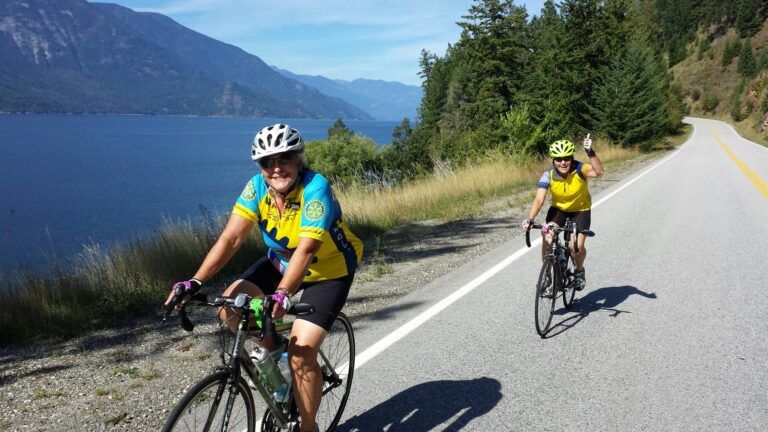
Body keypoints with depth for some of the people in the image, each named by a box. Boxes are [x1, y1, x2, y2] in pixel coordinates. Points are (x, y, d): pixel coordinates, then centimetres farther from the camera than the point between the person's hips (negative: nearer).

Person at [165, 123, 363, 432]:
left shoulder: (316, 189, -29)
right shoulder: (257, 187, -14)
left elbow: (306, 249, -39)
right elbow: (231, 237, -20)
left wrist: (282, 294, -53)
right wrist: (195, 282, -30)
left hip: (329, 270, -6)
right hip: (282, 261, 6)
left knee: (301, 353, -17)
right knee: (230, 307, -13)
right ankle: (270, 348, 15)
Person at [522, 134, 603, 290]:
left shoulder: (579, 169, -25)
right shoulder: (548, 175, -21)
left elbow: (598, 172, -46)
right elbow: (539, 199, -29)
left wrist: (590, 152, -61)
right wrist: (530, 219, -44)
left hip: (580, 210, -2)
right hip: (558, 208, 2)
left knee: (577, 246, -18)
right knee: (547, 239, -20)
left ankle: (579, 270, 17)